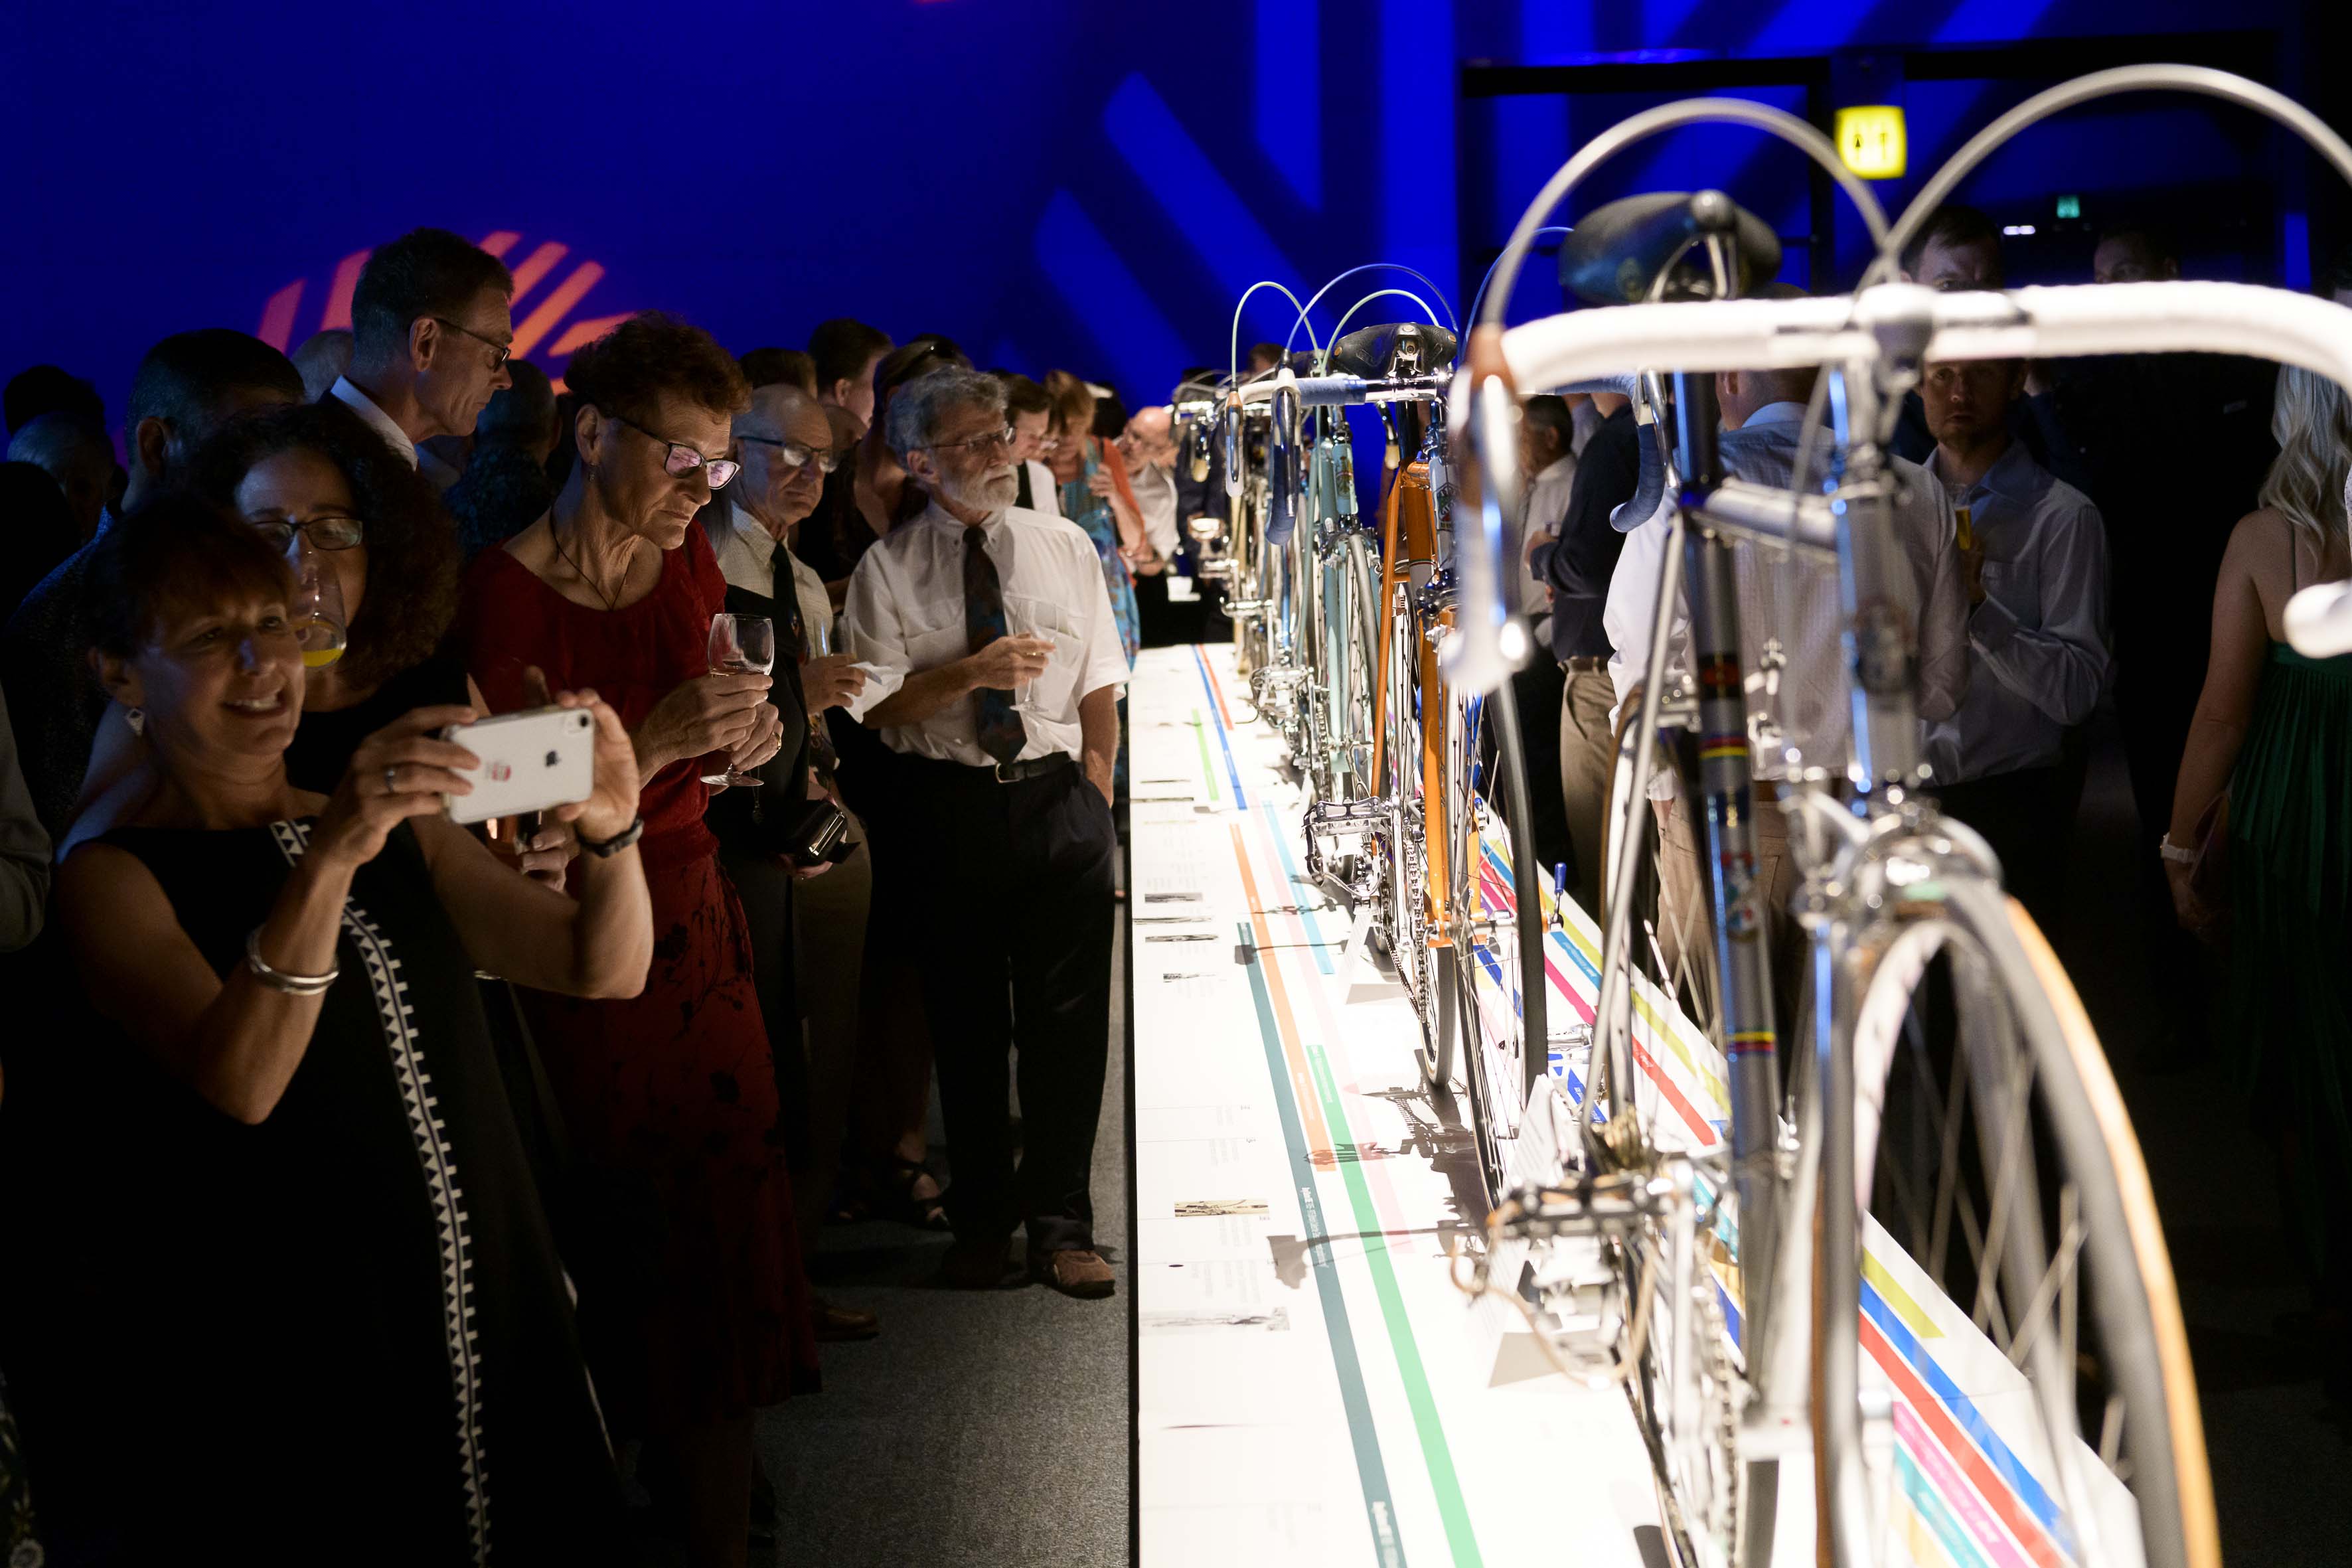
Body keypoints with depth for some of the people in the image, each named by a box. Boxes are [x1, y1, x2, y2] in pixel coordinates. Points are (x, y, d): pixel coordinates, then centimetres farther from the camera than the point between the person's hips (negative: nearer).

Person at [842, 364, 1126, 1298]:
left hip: (1057, 800, 1)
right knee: (965, 1021, 8)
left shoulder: (1065, 548, 7)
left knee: (1068, 1018, 0)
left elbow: (1101, 692, 9)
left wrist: (1094, 794, 1)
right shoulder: (888, 569, 0)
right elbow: (875, 706, -7)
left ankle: (1060, 1225, 11)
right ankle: (980, 1220, 23)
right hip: (948, 808, -1)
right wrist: (970, 670, -18)